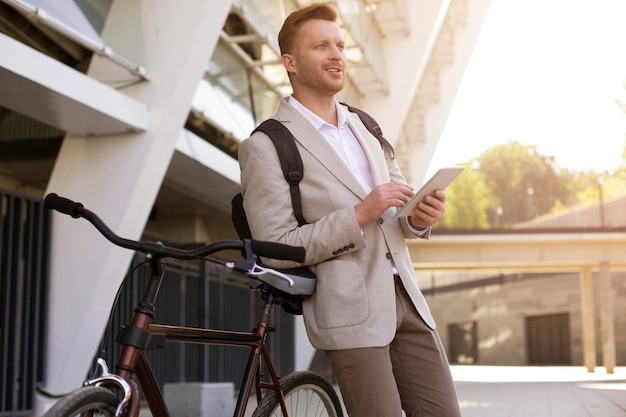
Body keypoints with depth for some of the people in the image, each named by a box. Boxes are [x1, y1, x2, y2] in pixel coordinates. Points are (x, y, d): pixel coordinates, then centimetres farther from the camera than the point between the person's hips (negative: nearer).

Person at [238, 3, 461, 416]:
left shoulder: (365, 127, 17)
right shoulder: (265, 146, -6)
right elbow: (276, 249, -11)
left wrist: (419, 217, -3)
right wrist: (358, 216, -19)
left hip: (405, 296, 7)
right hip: (349, 309, -6)